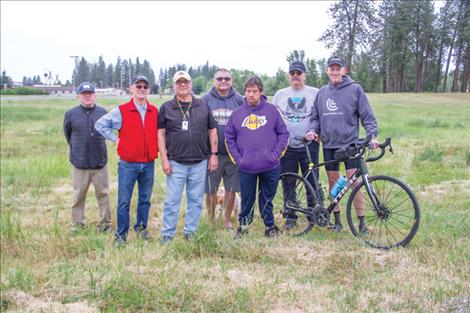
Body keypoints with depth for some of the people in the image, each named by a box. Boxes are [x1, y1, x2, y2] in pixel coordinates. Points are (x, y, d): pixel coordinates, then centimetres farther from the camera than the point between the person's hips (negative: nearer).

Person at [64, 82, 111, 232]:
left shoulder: (103, 112, -3)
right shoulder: (71, 114, -2)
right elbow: (67, 134, 13)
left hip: (100, 162, 0)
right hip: (79, 163, 0)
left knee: (103, 194, 8)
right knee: (79, 195, 9)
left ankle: (105, 224, 19)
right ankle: (77, 226, 20)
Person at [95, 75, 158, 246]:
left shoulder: (155, 112, 6)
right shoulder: (121, 111, -5)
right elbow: (100, 124, 0)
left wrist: (157, 146, 6)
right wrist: (115, 138, -4)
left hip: (149, 164, 3)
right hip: (128, 164, -3)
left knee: (145, 199, 14)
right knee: (124, 201, 1)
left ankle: (141, 227, 31)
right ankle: (121, 234, 12)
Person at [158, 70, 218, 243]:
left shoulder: (203, 106, 9)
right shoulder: (166, 108, 4)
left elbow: (212, 131, 12)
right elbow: (161, 134, 2)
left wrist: (214, 154, 5)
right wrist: (164, 159, -5)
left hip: (200, 163, 2)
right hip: (176, 163, -2)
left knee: (196, 200, 8)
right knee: (172, 201, 1)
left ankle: (190, 233, 20)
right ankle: (167, 235, 10)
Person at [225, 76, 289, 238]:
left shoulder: (271, 110, 1)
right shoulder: (237, 113, 4)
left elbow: (283, 133, 2)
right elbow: (229, 138, 8)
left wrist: (276, 153, -6)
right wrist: (237, 158, -2)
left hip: (270, 166, -1)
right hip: (246, 168, 1)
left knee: (267, 199, 11)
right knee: (247, 200, 8)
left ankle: (270, 226, 26)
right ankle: (243, 226, 25)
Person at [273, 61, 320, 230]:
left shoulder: (314, 93, 5)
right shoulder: (280, 94, 11)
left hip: (309, 145, -2)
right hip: (287, 146, 2)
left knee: (312, 182, 2)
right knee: (288, 184, 6)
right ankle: (290, 216, 17)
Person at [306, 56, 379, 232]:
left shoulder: (355, 89, -2)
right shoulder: (322, 92, 10)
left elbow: (367, 116, -3)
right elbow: (316, 117, 15)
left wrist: (372, 135, -16)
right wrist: (313, 130, -4)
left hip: (350, 143, -4)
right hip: (329, 144, 4)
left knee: (354, 181, -7)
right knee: (333, 181, 9)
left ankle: (361, 222, 3)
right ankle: (337, 220, 20)